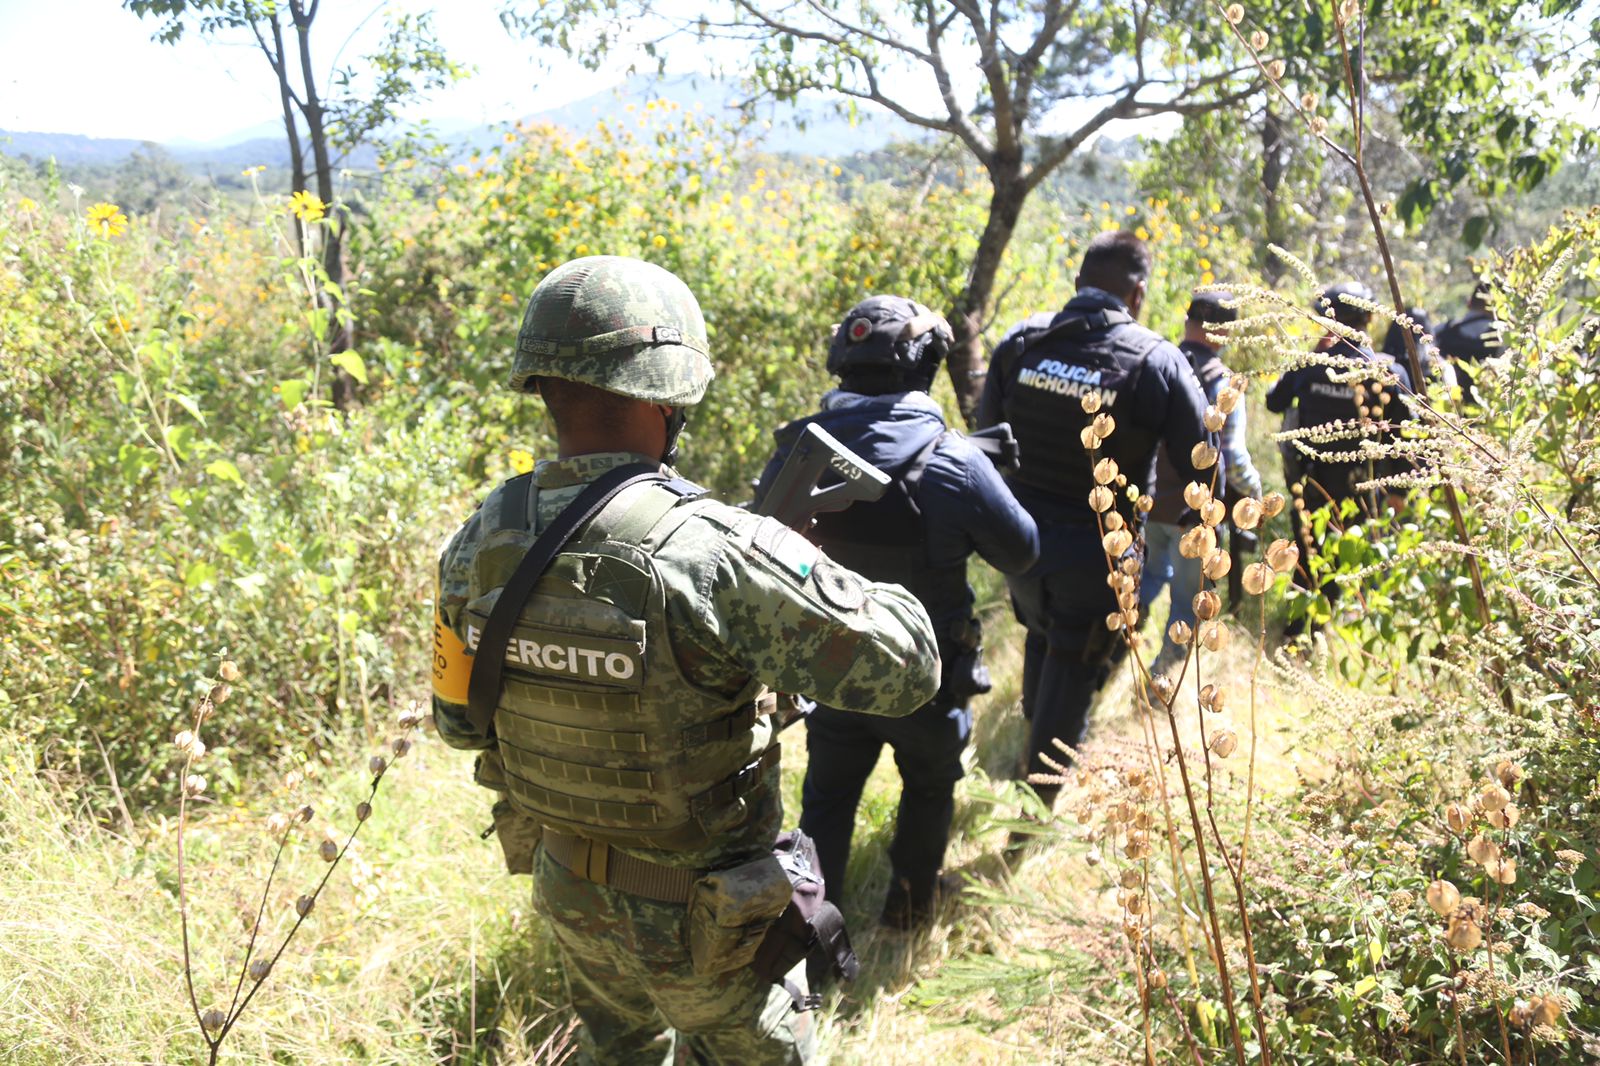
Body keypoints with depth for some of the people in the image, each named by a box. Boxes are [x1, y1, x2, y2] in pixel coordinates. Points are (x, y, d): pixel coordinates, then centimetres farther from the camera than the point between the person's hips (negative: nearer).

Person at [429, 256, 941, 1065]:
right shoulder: (712, 553, -33)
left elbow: (459, 720, 2)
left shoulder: (482, 540, -12)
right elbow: (904, 668, -28)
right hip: (701, 917, -5)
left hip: (568, 884, 5)